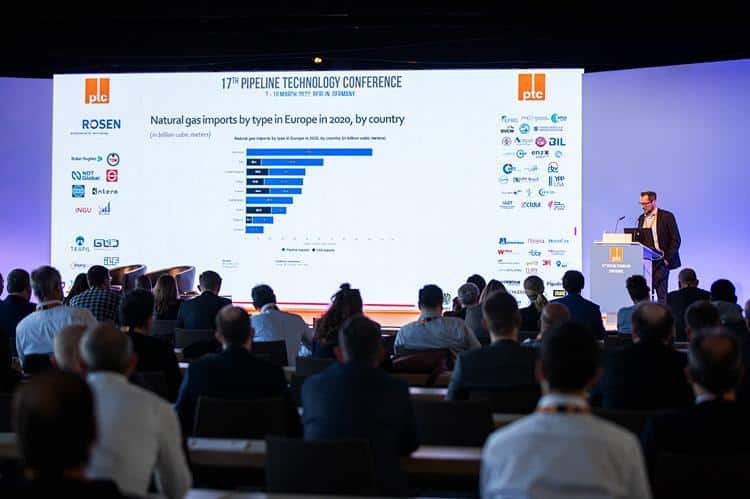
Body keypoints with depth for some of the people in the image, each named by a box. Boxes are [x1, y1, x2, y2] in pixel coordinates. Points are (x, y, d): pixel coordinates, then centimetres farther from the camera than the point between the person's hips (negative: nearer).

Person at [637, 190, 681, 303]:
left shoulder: (667, 216, -3)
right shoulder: (641, 218, 14)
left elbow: (676, 240, -5)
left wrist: (667, 259, -11)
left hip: (660, 262, -5)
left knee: (661, 293, -8)